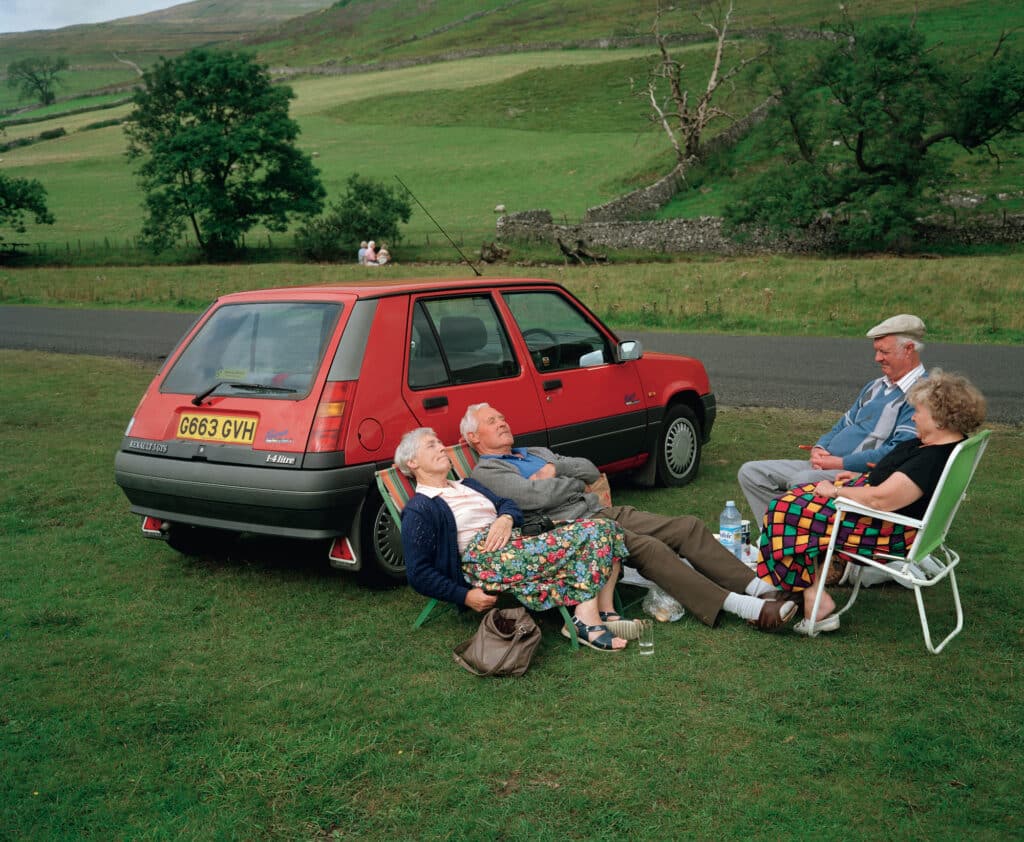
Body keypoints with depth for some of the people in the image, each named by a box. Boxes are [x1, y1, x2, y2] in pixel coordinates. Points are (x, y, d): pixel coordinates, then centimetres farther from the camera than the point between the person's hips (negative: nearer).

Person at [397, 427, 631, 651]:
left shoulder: (467, 486, 29)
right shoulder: (418, 510, 3)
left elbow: (507, 505, 22)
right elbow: (419, 574, -4)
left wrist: (506, 518, -3)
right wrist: (464, 596, -13)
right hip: (482, 559, -9)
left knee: (605, 528, -11)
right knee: (586, 536, -24)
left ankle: (606, 613, -19)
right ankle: (587, 620, -27)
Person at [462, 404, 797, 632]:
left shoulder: (537, 453, 27)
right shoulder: (486, 472, 1)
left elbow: (591, 470, 17)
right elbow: (539, 497, -15)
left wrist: (554, 469, 1)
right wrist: (575, 479, 2)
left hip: (604, 512, 8)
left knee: (688, 527, -9)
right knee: (648, 548, -31)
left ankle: (761, 588, -15)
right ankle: (740, 606, -33)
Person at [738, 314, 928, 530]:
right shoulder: (875, 387, 23)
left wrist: (840, 463, -17)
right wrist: (819, 448, 5)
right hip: (825, 465, 10)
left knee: (801, 481, -38)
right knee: (750, 472, -1)